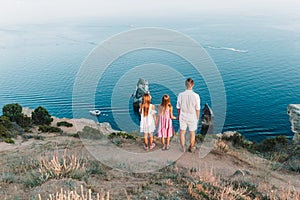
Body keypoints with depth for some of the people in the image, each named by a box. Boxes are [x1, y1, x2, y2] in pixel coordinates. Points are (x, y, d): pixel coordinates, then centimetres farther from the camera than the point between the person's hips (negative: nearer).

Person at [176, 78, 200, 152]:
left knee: (182, 132, 19)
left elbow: (178, 107, -3)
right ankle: (191, 148, 33)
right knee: (192, 133, 18)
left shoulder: (180, 95, -14)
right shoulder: (196, 96, -20)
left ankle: (183, 147, 31)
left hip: (183, 117, 1)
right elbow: (197, 109, -12)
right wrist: (197, 118, 5)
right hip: (192, 117, -1)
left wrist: (179, 116, 14)